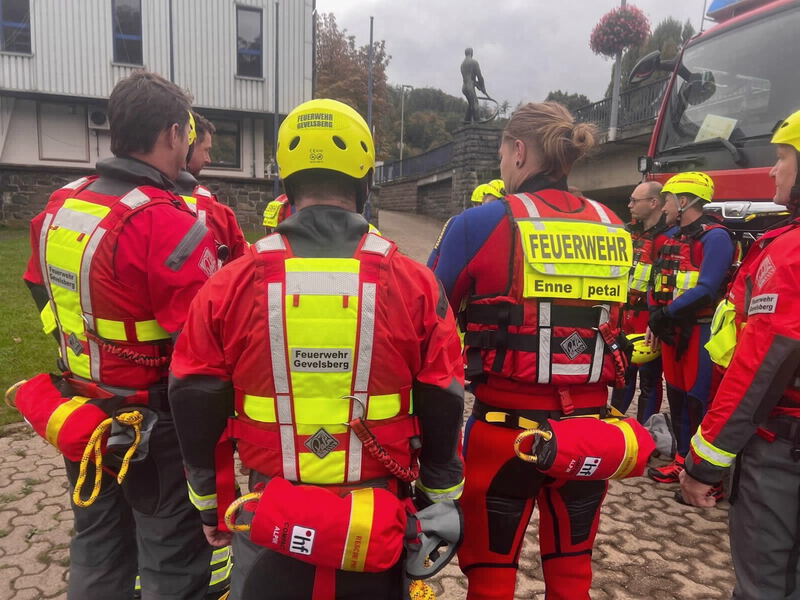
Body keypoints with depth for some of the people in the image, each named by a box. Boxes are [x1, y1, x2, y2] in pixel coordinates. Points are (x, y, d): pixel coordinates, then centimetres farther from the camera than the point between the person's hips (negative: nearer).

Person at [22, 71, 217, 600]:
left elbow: (42, 294, 13)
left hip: (82, 418, 8)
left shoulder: (59, 205, 1)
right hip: (154, 429, -7)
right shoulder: (169, 224, -26)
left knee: (97, 550, 26)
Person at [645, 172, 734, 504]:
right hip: (672, 330, 9)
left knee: (701, 401, -5)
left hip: (700, 331, -9)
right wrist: (655, 318, -1)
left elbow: (707, 289, -22)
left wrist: (666, 314, -17)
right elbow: (659, 284, 14)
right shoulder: (673, 239, 16)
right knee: (677, 397, 15)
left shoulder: (714, 236, -11)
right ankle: (683, 462, 28)